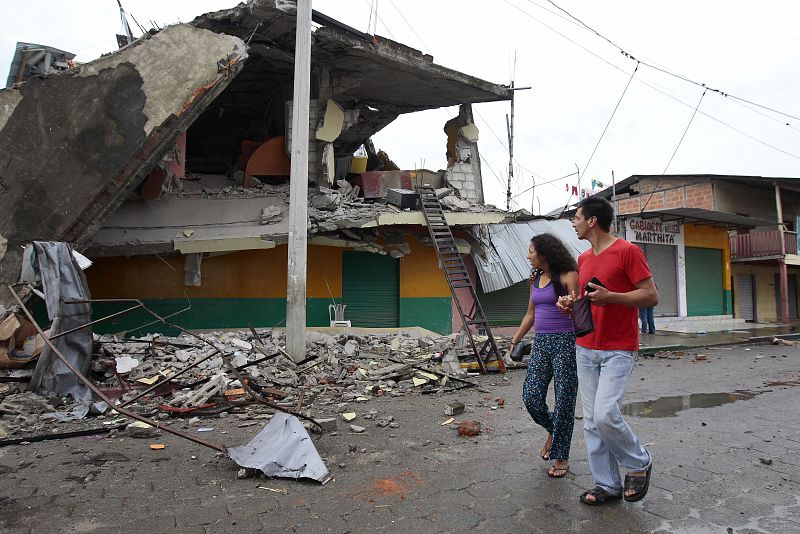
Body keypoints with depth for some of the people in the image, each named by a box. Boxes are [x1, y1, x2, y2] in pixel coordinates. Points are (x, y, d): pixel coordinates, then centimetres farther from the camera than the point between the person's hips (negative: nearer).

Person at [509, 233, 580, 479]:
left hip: (566, 341, -6)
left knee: (564, 401, 2)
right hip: (541, 342, 6)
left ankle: (561, 457, 16)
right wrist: (514, 341, 21)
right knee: (531, 397, 0)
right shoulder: (535, 279, 13)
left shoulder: (567, 276, -7)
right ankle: (552, 430, 31)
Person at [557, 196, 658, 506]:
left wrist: (610, 297, -23)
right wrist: (569, 304, 1)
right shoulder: (583, 259, 13)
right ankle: (607, 485, 18)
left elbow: (651, 296, -11)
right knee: (591, 422, 6)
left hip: (618, 350, -7)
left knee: (606, 415, -16)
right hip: (586, 349, 7)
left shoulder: (628, 252, -9)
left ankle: (640, 464, 13)